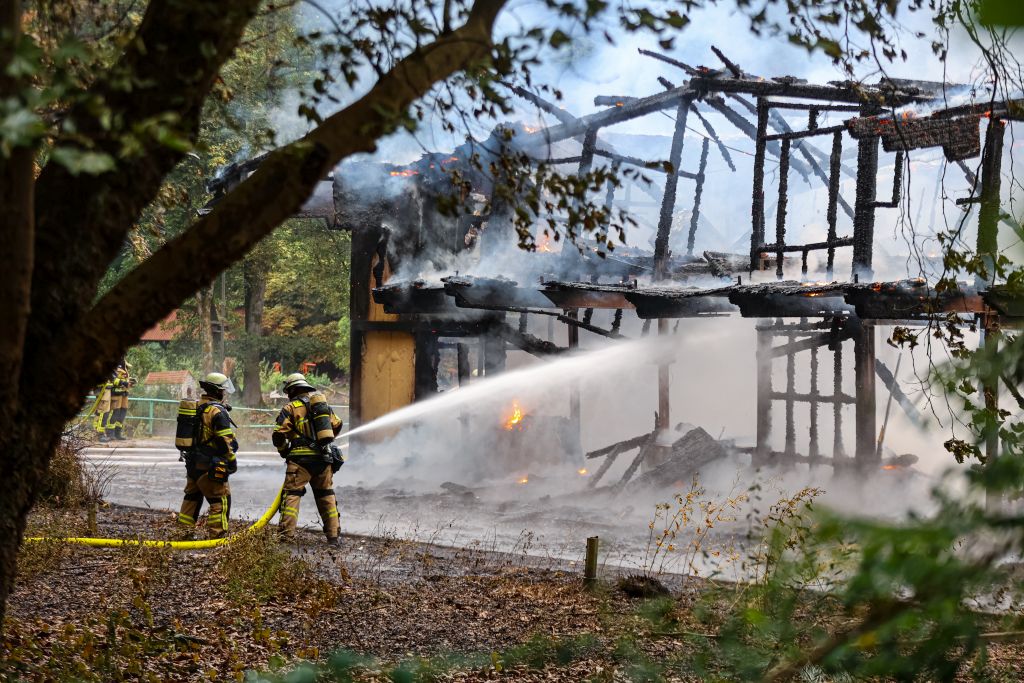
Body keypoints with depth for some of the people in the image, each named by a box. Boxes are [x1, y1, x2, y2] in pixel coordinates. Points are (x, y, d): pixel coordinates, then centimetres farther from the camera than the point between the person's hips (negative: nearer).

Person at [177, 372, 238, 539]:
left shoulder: (196, 407, 11)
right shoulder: (217, 411, -17)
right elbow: (225, 440, -18)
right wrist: (232, 461, -9)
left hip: (192, 462, 9)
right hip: (210, 466, -9)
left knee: (192, 496, 20)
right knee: (220, 499, -3)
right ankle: (216, 534, -5)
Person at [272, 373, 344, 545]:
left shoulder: (291, 407, -1)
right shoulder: (323, 403, 16)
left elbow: (279, 435, -5)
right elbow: (336, 425, 25)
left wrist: (284, 452, 12)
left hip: (302, 458, -5)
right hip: (325, 457, 5)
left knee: (291, 494, -2)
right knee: (326, 496, 15)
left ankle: (287, 535, -13)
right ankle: (333, 536, 15)